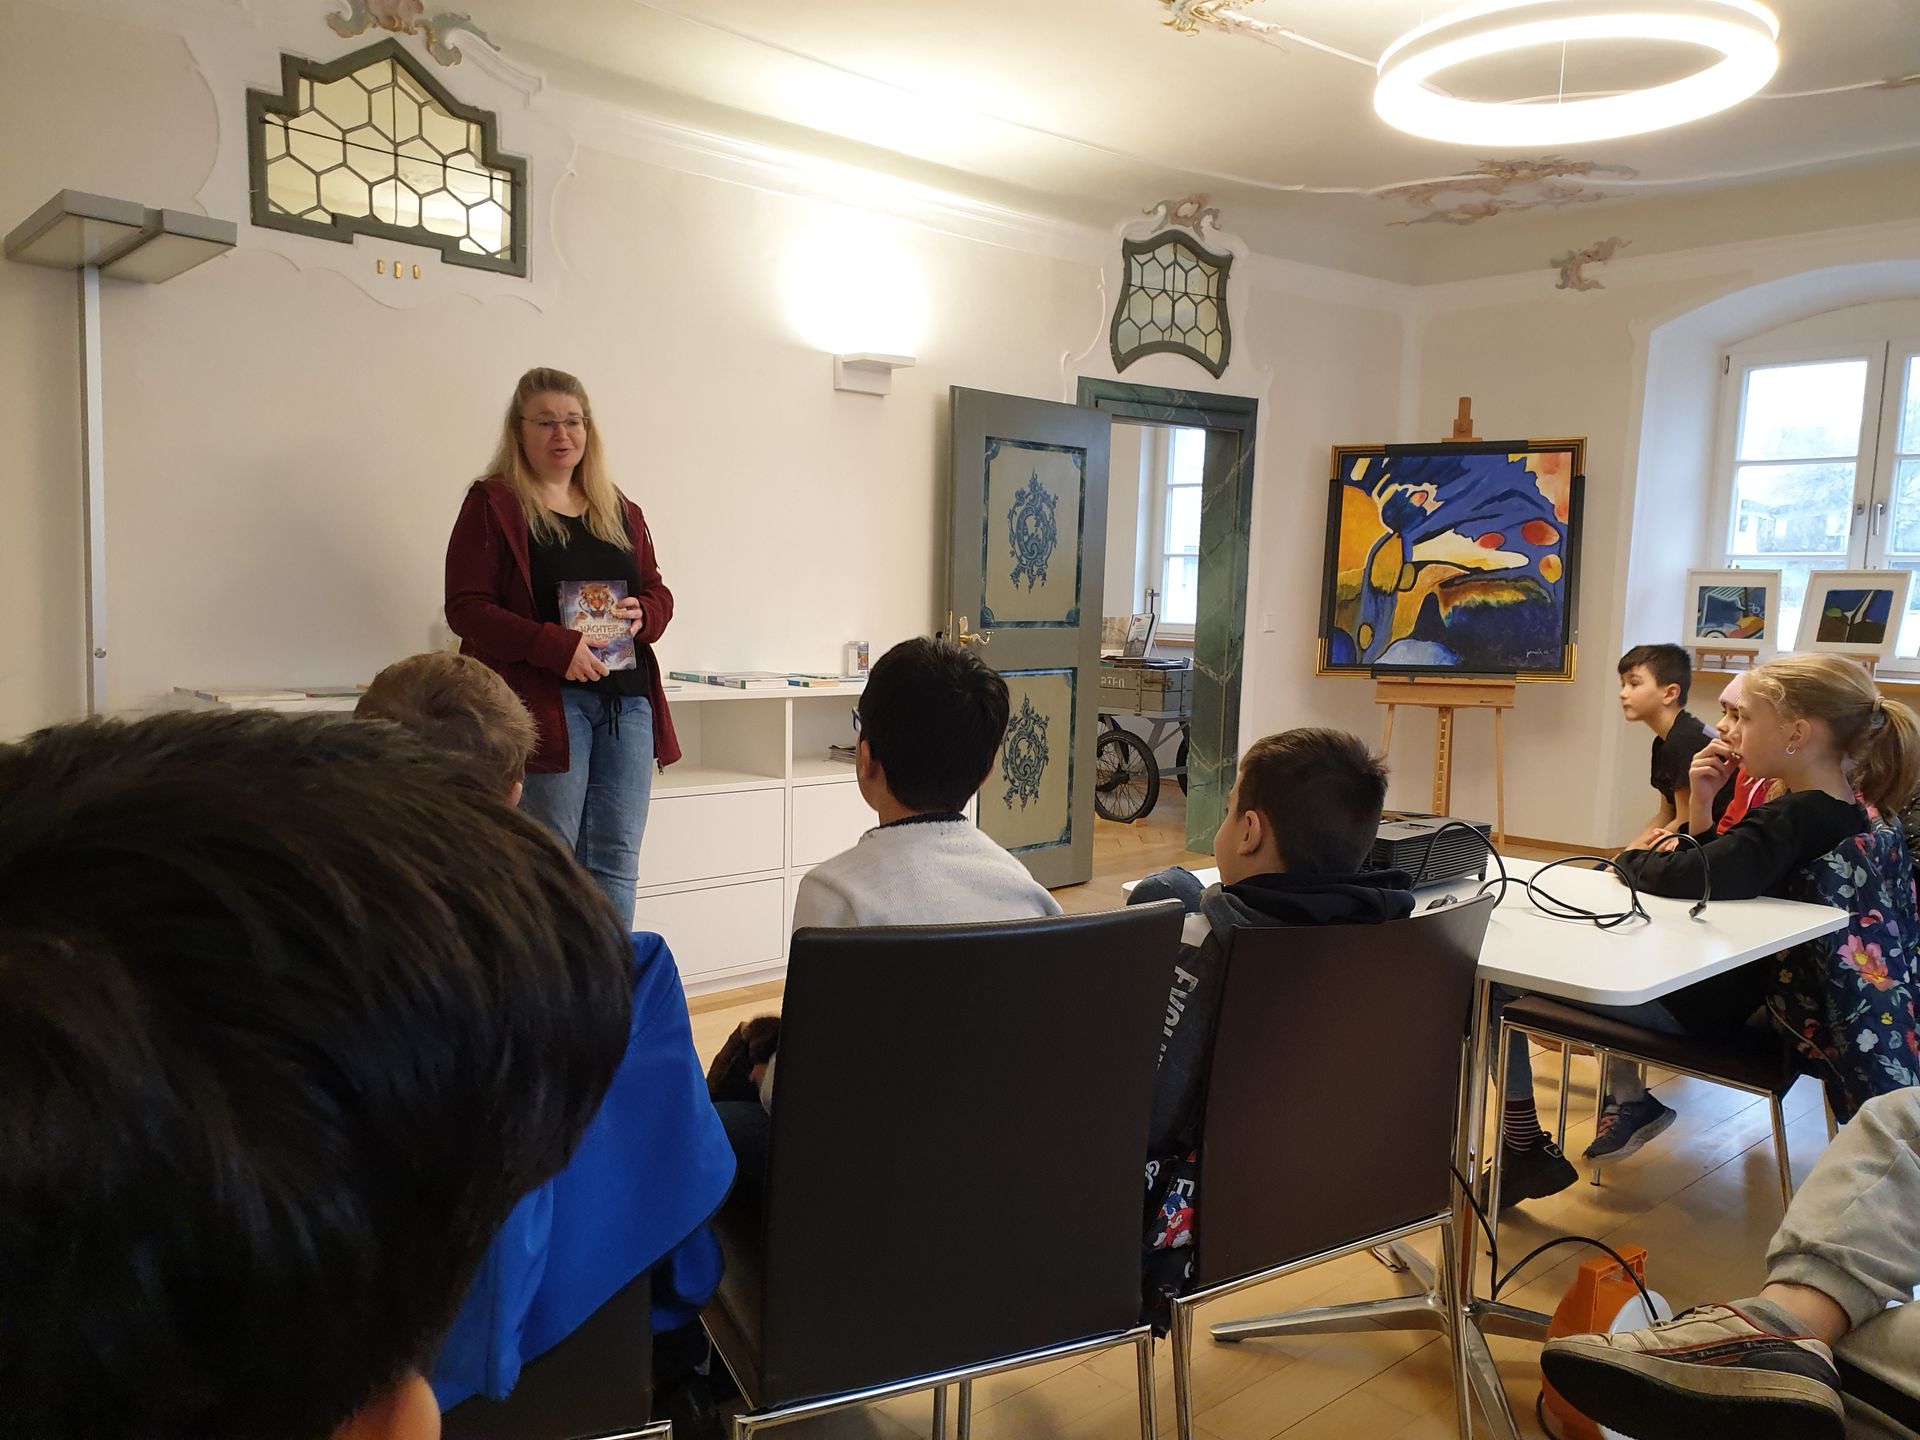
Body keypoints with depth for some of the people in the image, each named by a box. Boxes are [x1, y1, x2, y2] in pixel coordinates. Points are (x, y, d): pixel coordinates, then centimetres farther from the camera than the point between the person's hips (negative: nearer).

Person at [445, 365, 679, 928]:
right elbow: (465, 607, -7)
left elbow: (658, 591, 22)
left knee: (617, 856, 7)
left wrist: (642, 614, -4)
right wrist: (556, 645, -20)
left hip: (627, 700, 5)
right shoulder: (492, 503, 0)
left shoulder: (620, 510, 17)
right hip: (544, 700, -5)